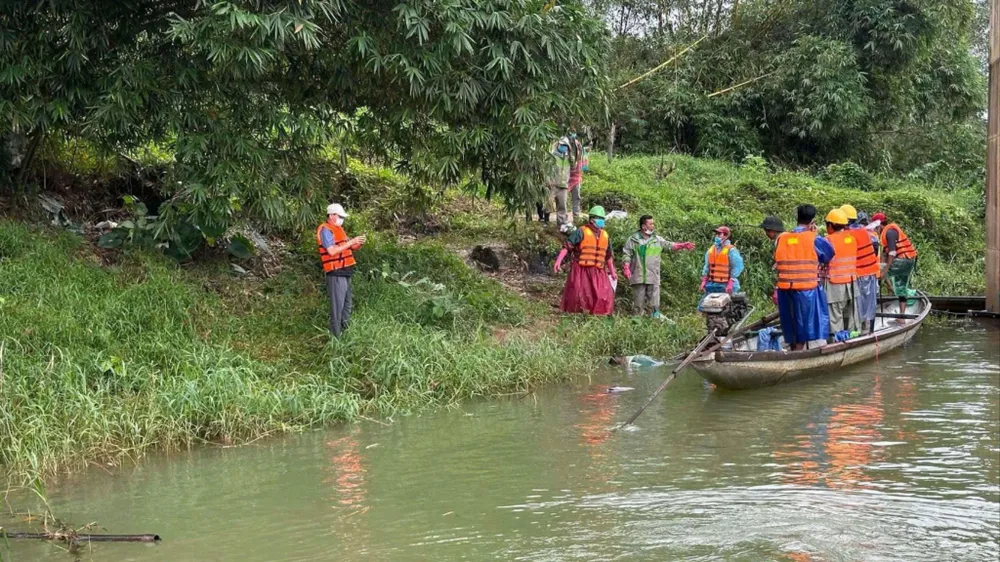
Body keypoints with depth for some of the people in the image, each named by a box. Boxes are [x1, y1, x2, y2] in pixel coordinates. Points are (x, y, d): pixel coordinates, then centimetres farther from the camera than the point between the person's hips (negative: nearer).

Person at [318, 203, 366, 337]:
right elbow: (332, 251, -23)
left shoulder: (338, 229, 18)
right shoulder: (325, 230, -12)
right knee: (337, 305, -9)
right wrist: (351, 242, -21)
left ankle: (346, 331, 24)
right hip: (336, 273, -10)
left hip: (345, 272, 10)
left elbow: (347, 249, 19)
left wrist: (358, 244, -1)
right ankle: (336, 336, -7)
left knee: (347, 304, 16)